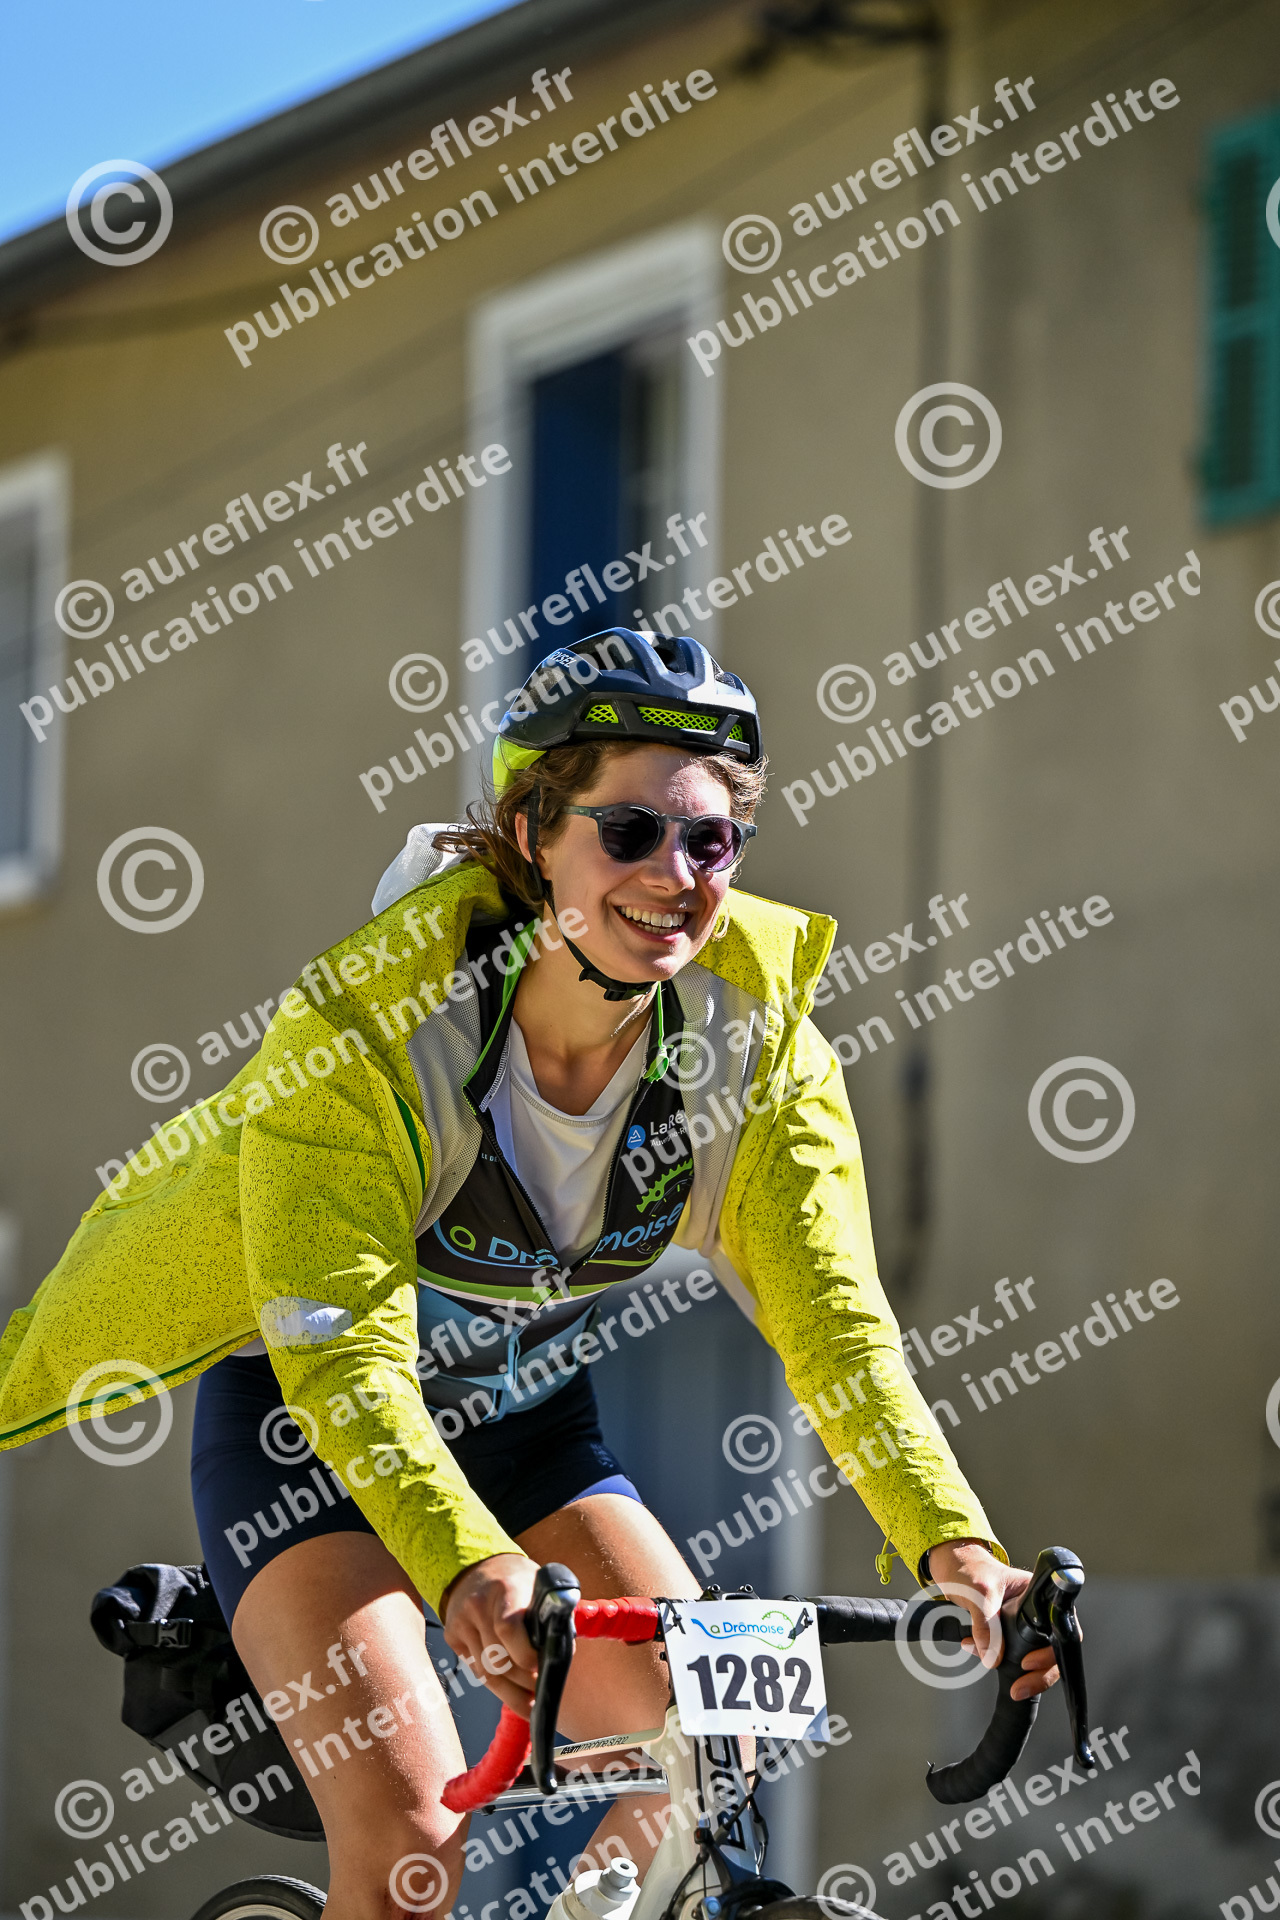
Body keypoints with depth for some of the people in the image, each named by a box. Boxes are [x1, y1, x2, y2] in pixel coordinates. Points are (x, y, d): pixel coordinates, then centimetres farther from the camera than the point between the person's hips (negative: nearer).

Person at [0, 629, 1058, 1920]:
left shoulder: (754, 1029, -18)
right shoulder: (366, 1024, -31)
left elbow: (834, 1316, -23)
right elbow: (346, 1363, -38)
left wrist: (952, 1541, -39)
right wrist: (468, 1564, -56)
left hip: (524, 1420, 5)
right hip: (306, 1422, -5)